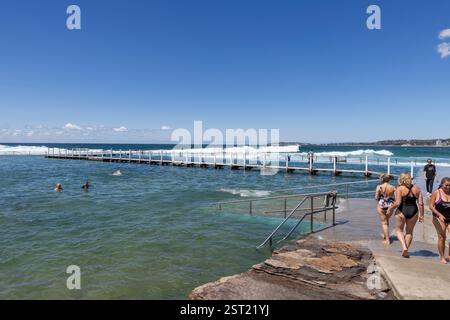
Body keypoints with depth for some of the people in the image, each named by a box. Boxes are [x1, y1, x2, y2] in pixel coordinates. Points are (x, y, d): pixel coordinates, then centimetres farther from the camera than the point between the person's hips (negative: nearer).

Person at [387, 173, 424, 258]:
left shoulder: (400, 189, -10)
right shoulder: (417, 189, 3)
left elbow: (397, 203, -17)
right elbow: (421, 204, 2)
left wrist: (390, 209, 0)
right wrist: (421, 215, 10)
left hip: (402, 211, -4)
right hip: (413, 211, 4)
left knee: (399, 230, 17)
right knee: (409, 232, 19)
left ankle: (404, 247, -2)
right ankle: (406, 251, 24)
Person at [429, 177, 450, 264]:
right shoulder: (436, 193, -4)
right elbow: (431, 206, -7)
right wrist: (439, 214, -19)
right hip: (439, 218, -3)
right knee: (442, 237, -1)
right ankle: (442, 257, 13)